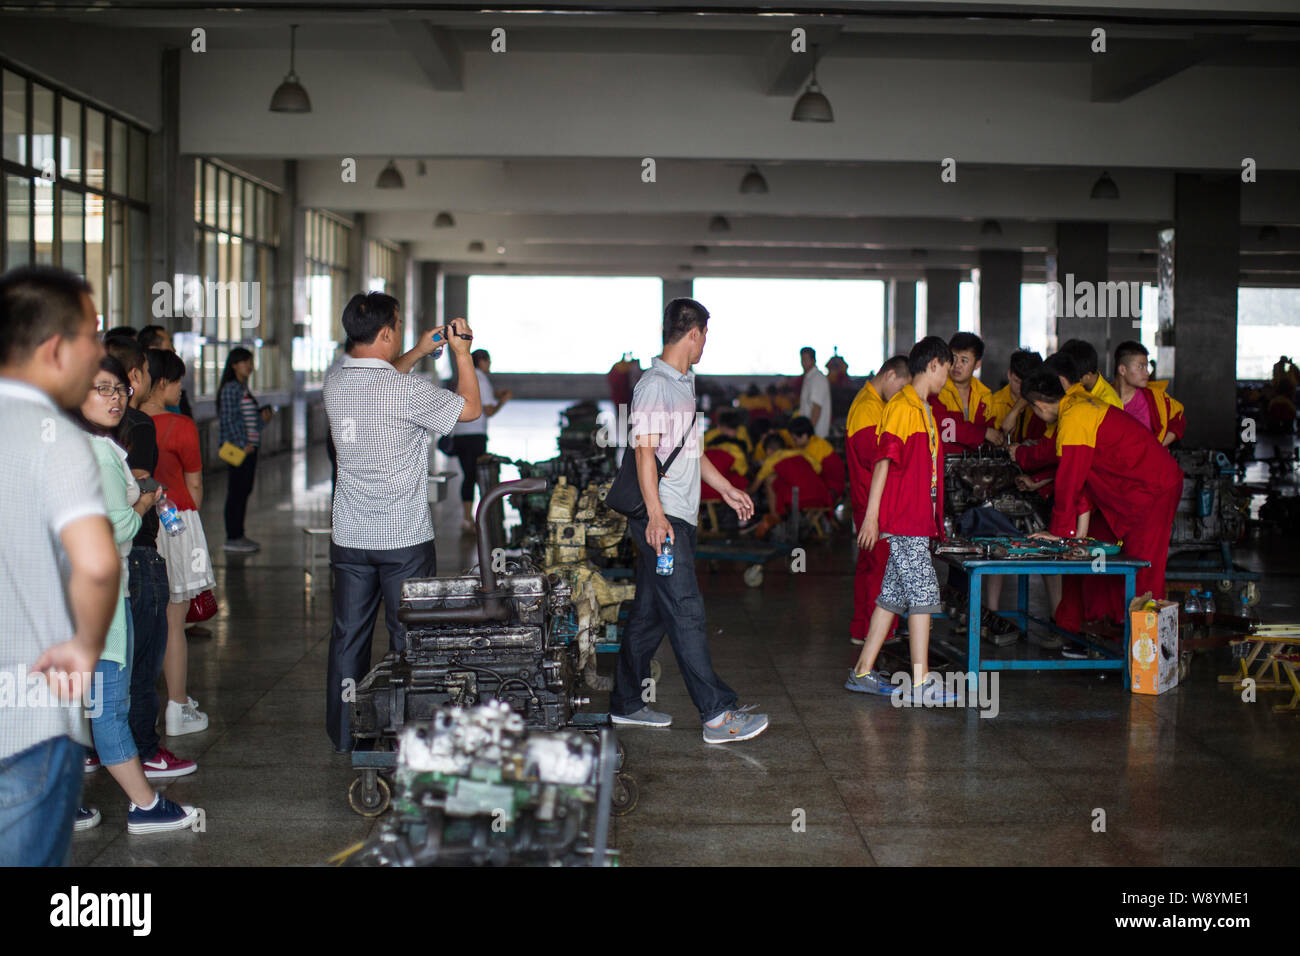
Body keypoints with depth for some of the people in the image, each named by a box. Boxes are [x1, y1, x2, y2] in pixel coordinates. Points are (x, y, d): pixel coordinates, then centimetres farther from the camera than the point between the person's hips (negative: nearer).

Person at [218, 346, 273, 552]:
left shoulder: (244, 388, 16)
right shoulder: (230, 388, -10)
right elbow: (228, 420, -15)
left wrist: (262, 417, 3)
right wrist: (241, 445, -18)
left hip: (249, 447, 9)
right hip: (236, 448, -9)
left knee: (244, 490, 11)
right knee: (236, 491, -6)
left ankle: (238, 535, 17)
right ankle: (232, 538, -3)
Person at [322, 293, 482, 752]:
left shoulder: (335, 381, 0)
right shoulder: (406, 390, -19)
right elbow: (470, 408, -5)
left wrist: (419, 352, 22)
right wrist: (462, 353, 5)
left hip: (349, 538, 5)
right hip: (404, 540, -5)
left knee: (349, 636, 14)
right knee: (409, 638, 7)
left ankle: (344, 735, 22)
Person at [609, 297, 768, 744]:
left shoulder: (683, 383, 19)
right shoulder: (654, 384, -12)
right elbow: (645, 452, -18)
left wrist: (726, 489, 29)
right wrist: (656, 515, -24)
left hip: (680, 515, 10)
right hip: (660, 517, -10)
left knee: (651, 613, 13)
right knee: (686, 613, -11)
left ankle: (627, 704, 20)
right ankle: (718, 715, -12)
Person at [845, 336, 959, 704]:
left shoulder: (924, 410, 19)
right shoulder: (902, 405, -10)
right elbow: (884, 460, -15)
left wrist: (934, 520, 25)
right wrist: (872, 514, -19)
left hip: (917, 520, 9)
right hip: (904, 521, -9)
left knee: (893, 597, 10)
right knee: (923, 595, -9)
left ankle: (863, 672, 15)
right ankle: (920, 683, -6)